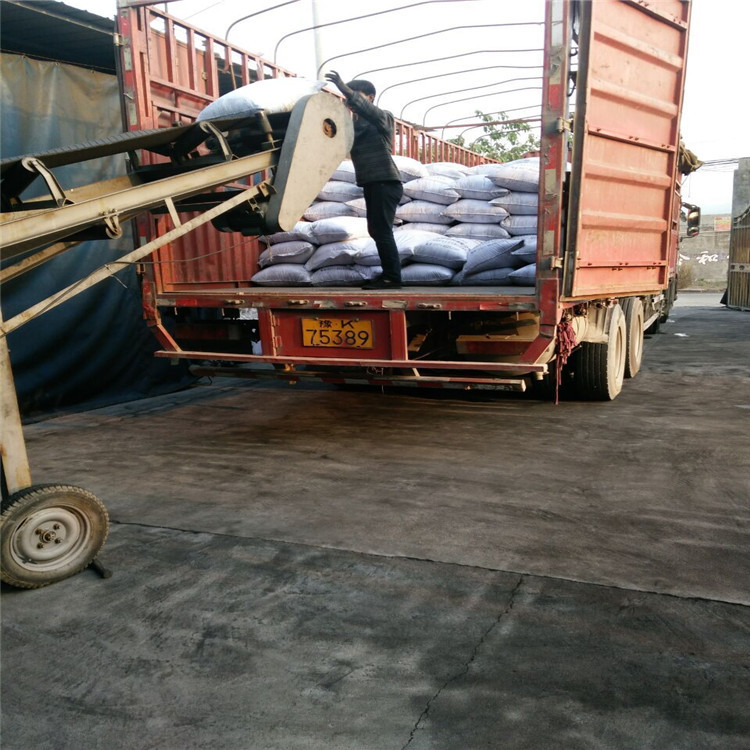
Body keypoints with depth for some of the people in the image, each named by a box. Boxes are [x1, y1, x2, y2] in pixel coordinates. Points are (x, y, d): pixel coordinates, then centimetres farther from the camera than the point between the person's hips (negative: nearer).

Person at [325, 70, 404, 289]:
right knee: (376, 230, 11)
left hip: (385, 182, -9)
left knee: (382, 230, -12)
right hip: (371, 183, 9)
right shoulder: (355, 123, 20)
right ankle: (388, 274, 19)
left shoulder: (383, 117, -3)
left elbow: (368, 110, -26)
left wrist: (346, 90, -40)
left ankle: (392, 278, -10)